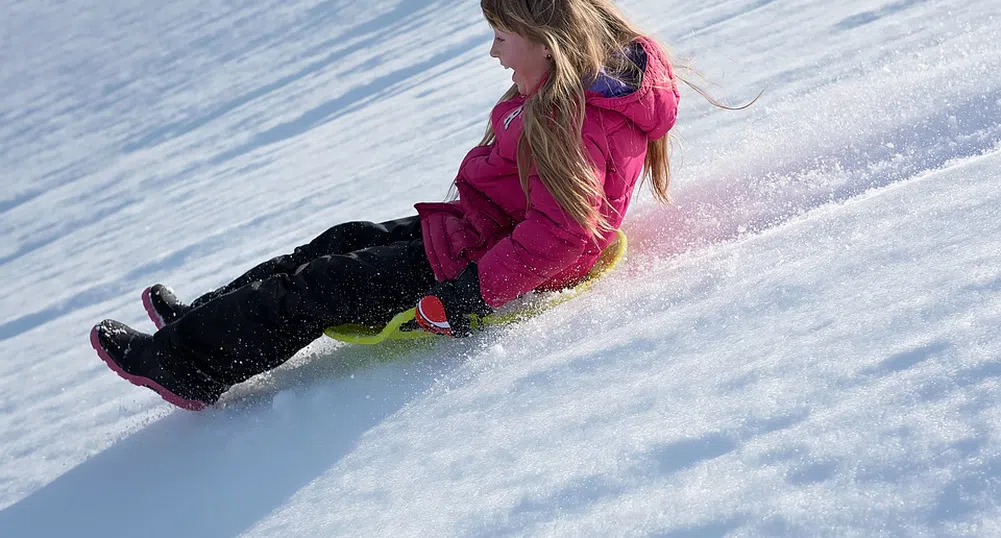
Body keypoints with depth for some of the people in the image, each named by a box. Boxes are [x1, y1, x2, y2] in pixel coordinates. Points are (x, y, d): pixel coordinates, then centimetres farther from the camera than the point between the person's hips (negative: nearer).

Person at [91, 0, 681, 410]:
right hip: (482, 235, 10)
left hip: (476, 263, -10)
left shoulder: (573, 122, -29)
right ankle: (201, 318, 22)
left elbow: (557, 237, -35)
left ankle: (186, 363, 8)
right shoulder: (592, 78, 3)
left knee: (321, 285, -5)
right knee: (345, 241, 13)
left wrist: (465, 297, -33)